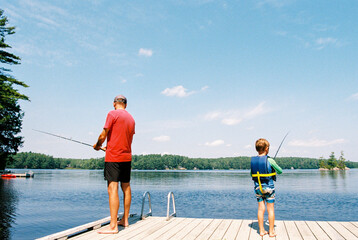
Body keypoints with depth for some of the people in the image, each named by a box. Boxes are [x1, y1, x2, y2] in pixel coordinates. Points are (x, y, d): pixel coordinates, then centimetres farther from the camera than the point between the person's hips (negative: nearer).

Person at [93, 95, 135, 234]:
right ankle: (125, 220, 21)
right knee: (126, 187, 12)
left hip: (113, 156, -7)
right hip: (127, 156, 7)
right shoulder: (131, 119, 13)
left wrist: (97, 146, 12)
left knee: (112, 188, -8)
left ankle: (113, 226, -9)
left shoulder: (112, 114, -7)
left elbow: (103, 136, -9)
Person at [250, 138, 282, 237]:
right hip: (269, 187, -4)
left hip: (258, 187, 4)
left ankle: (261, 231, 15)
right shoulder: (269, 160, -15)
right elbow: (280, 171, -2)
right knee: (270, 209, 7)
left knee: (261, 209, 10)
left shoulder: (253, 160, -2)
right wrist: (274, 168, 16)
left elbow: (251, 174, 10)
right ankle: (271, 231, 13)